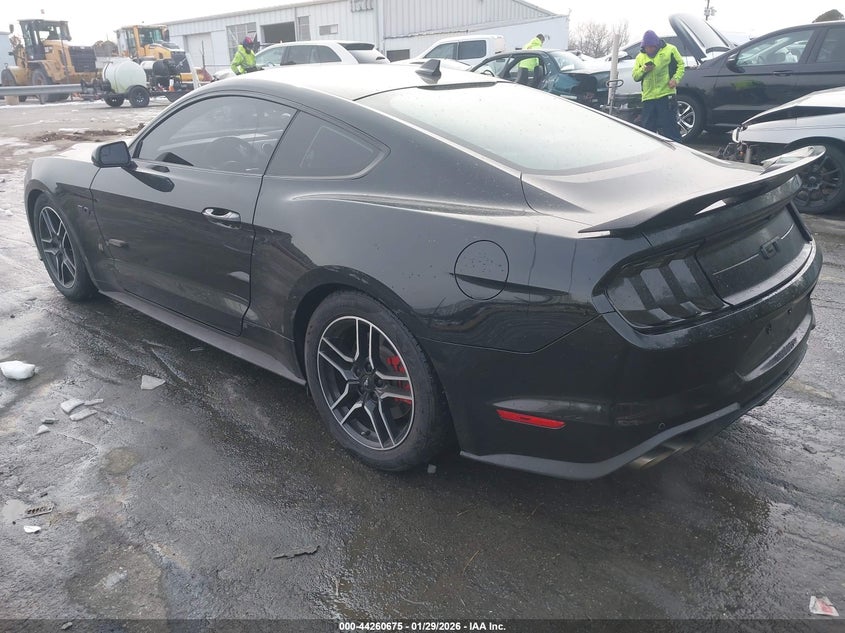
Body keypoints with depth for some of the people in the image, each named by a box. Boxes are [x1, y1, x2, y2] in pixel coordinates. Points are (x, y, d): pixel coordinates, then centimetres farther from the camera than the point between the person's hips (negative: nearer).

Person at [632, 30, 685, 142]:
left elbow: (680, 65, 7)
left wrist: (676, 78, -10)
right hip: (648, 97, 4)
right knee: (647, 127, 8)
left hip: (666, 95, -4)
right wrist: (643, 69, -8)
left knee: (670, 126, -5)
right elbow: (635, 76, 12)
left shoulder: (669, 49, 5)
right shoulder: (640, 57, 15)